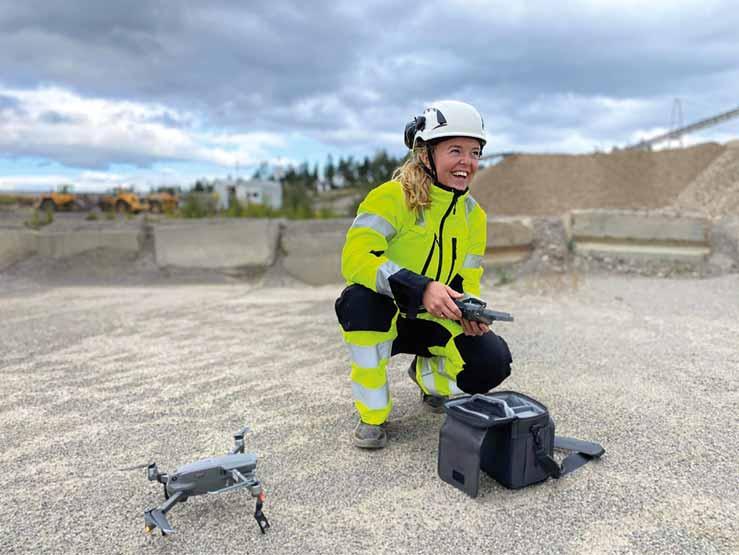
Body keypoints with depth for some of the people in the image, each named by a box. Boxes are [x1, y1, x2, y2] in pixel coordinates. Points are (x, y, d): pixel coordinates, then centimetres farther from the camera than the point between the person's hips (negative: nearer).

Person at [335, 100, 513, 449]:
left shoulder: (473, 215, 1)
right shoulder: (391, 198, -19)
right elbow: (356, 259, -32)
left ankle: (427, 374, 16)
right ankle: (372, 414, -17)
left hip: (435, 322, 4)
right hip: (380, 318, -4)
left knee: (493, 362, -21)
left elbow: (468, 283, 3)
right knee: (363, 295, -39)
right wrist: (422, 289, -44)